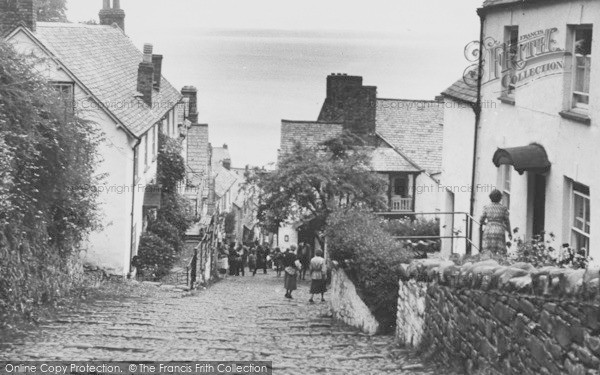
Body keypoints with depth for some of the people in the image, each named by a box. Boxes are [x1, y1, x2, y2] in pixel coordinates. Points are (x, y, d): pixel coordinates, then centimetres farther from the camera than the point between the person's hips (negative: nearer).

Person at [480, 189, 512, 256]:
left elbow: (481, 221, 8)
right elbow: (507, 222, 5)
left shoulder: (486, 207, 3)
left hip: (488, 231, 1)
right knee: (501, 254, -1)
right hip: (499, 232, -1)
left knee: (488, 255, -2)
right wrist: (510, 233, 20)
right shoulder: (503, 208, 2)